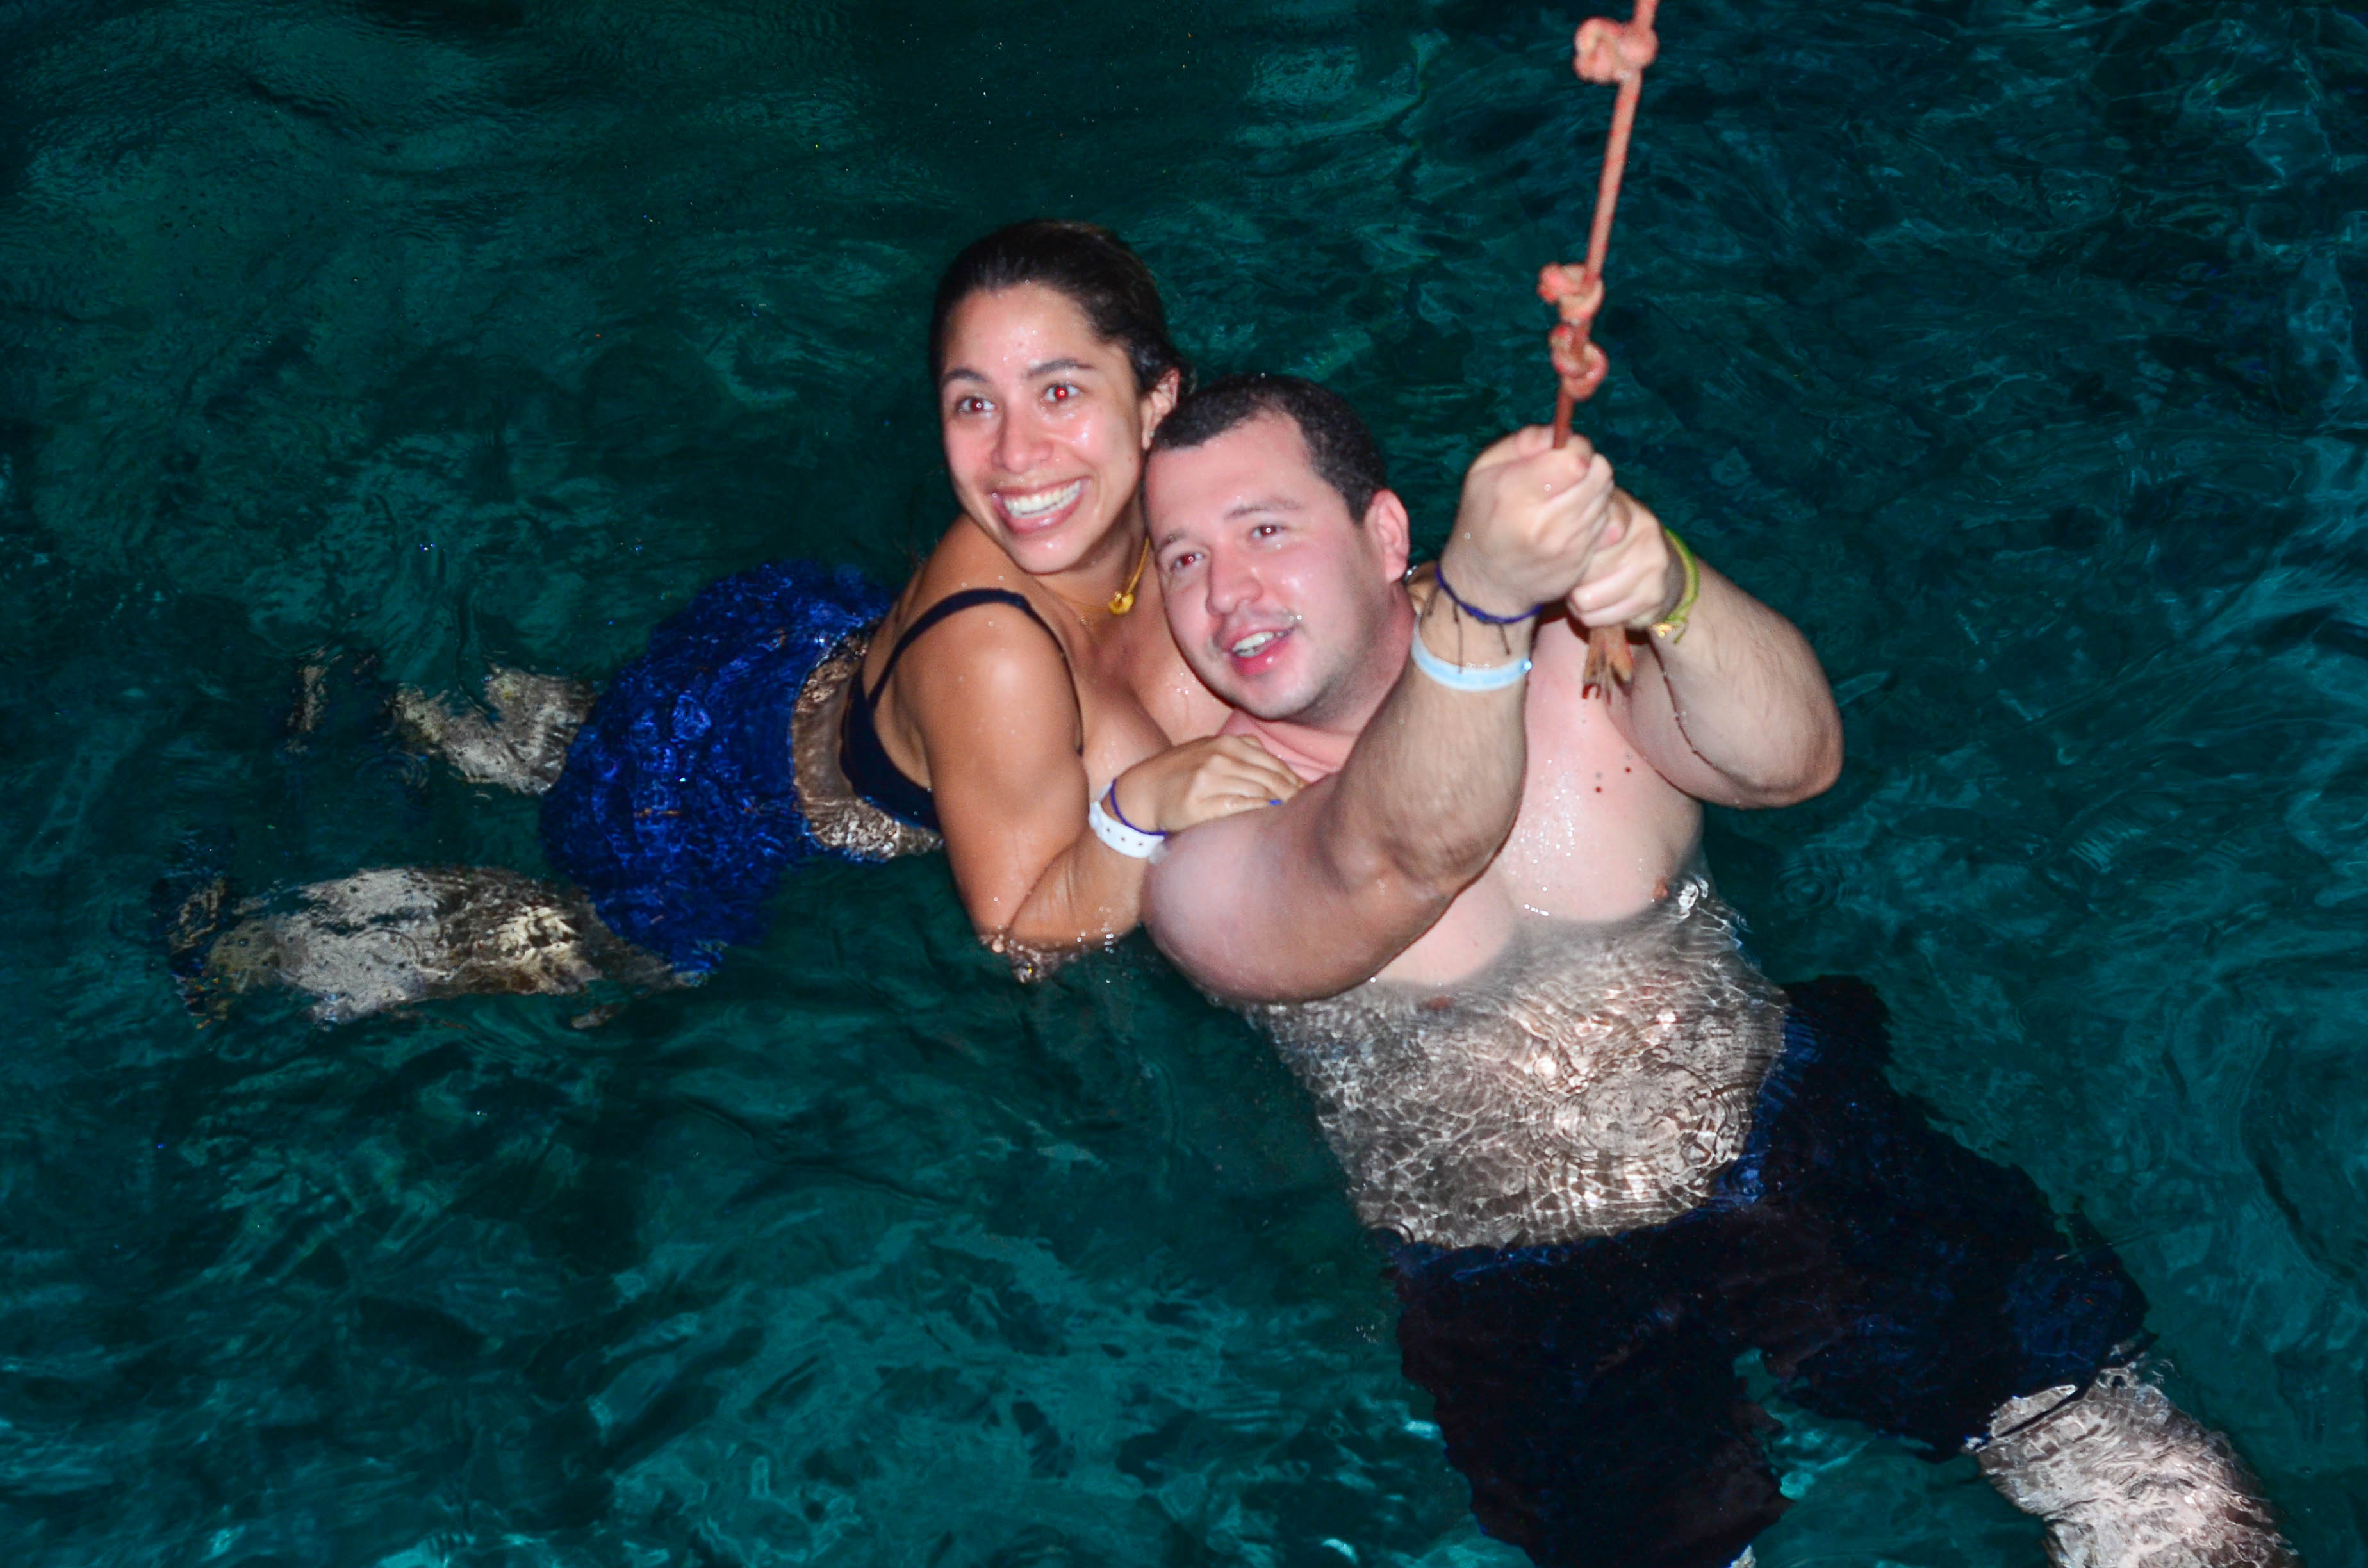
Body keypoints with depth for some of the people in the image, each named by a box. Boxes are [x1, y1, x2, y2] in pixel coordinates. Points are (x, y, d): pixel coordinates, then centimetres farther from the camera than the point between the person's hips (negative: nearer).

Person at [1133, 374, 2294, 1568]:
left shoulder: (1574, 644, -3)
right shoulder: (1197, 849, -12)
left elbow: (1795, 760, -19)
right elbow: (1401, 863, -32)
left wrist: (1667, 589, -40)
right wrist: (1480, 595, -50)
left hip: (1796, 1143, 2)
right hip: (1522, 1307, -1)